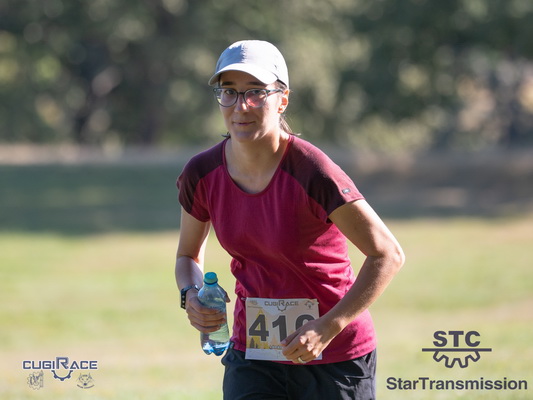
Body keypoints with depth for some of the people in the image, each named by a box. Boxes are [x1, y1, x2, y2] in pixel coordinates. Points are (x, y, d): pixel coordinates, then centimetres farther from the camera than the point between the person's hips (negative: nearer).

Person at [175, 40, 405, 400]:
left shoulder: (312, 174, -20)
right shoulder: (202, 175, -4)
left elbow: (387, 255, -17)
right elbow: (189, 255, 14)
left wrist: (326, 329, -23)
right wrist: (192, 294, -8)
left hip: (335, 358, -3)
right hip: (252, 356, 4)